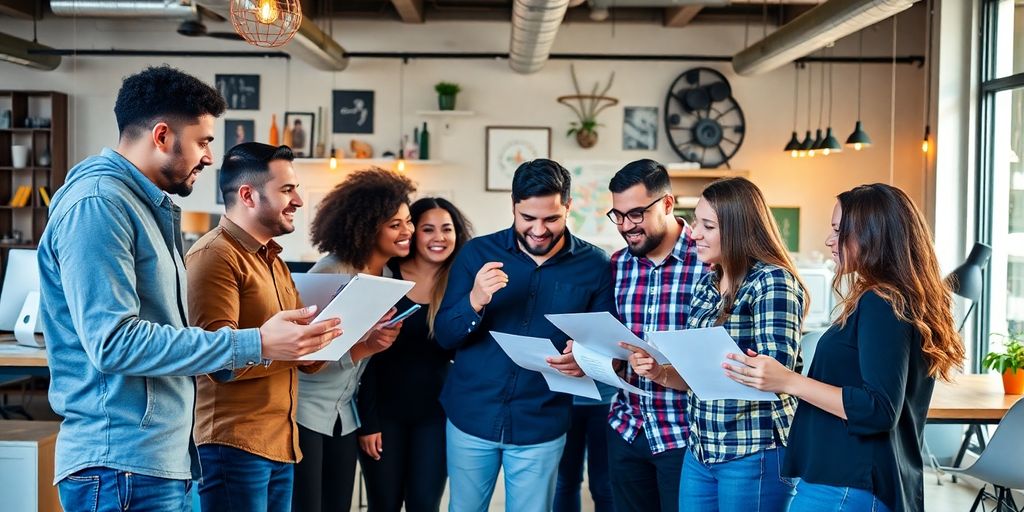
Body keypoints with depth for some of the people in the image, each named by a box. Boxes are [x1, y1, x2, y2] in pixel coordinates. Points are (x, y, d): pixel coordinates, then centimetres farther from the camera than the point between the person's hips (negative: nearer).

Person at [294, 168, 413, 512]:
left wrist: (387, 339, -1)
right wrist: (367, 346, -31)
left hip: (344, 413, 7)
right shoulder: (331, 273, -18)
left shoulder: (389, 276, 5)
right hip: (305, 410, -7)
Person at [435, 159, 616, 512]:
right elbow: (444, 336, -5)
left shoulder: (594, 265, -5)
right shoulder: (477, 253, -4)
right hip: (471, 417, 1)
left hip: (541, 426, -1)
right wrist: (475, 301, -25)